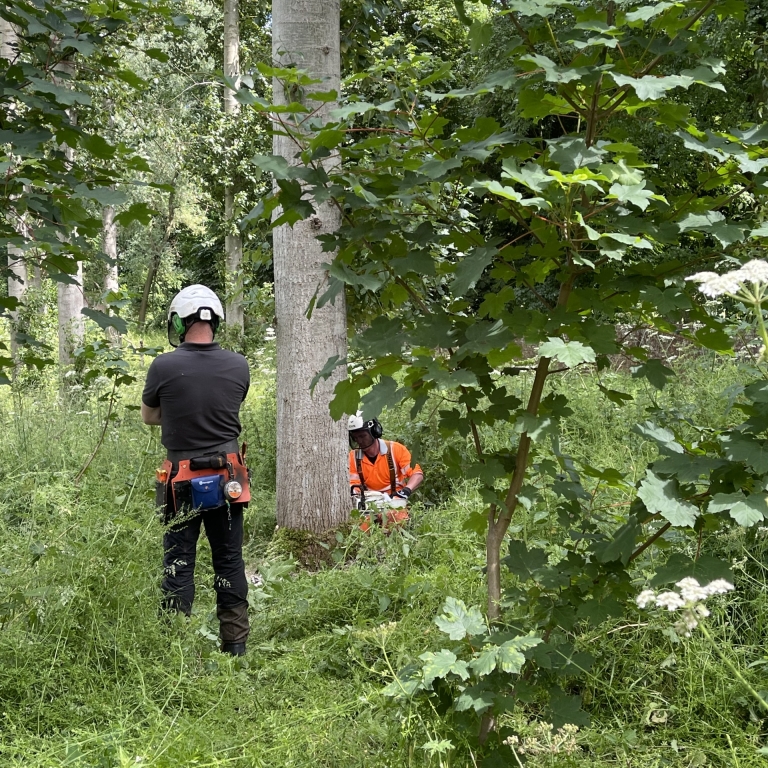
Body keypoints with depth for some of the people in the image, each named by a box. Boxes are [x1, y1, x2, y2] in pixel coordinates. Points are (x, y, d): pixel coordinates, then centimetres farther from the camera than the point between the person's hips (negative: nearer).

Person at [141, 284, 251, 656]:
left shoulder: (164, 367, -14)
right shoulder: (238, 366, -5)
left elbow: (148, 416, 3)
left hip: (182, 481, -2)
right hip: (228, 478, 3)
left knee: (179, 563, 5)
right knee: (230, 561, 11)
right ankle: (235, 642, 16)